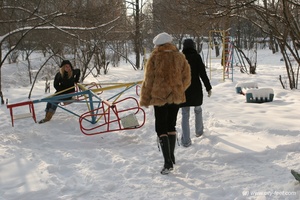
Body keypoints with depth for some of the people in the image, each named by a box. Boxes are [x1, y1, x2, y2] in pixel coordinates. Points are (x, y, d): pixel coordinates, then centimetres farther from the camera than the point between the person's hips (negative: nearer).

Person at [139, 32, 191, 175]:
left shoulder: (155, 57, -8)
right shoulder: (179, 57, 4)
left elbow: (149, 79, -6)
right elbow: (186, 77, 8)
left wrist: (145, 99, 2)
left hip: (160, 96, -5)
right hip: (176, 96, 5)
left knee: (161, 128, -1)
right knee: (171, 126, 19)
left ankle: (168, 162, -11)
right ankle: (171, 156, 29)